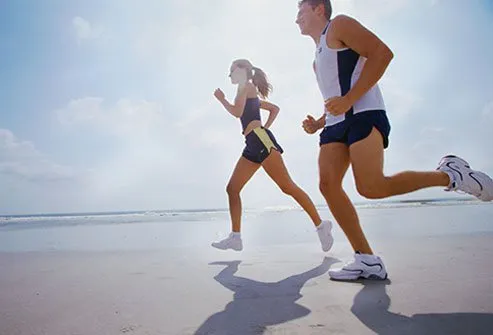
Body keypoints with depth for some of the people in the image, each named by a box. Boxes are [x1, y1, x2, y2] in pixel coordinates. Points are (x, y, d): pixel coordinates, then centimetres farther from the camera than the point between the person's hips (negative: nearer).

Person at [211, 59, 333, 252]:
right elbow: (275, 108, 33)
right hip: (252, 145, 10)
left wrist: (221, 98, 6)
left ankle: (320, 225, -8)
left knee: (287, 186, -13)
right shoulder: (249, 94, 29)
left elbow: (237, 112, -10)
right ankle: (235, 237, 3)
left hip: (260, 140, -10)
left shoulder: (245, 85, 5)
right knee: (232, 189, 4)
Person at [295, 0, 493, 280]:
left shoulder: (338, 25, 6)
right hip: (336, 123, 9)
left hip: (363, 115, -9)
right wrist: (318, 124, 14)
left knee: (372, 188, -23)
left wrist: (349, 99, -17)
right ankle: (367, 260, -8)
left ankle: (449, 175, -1)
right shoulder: (319, 56, 31)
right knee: (328, 184, -11)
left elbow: (382, 53, -9)